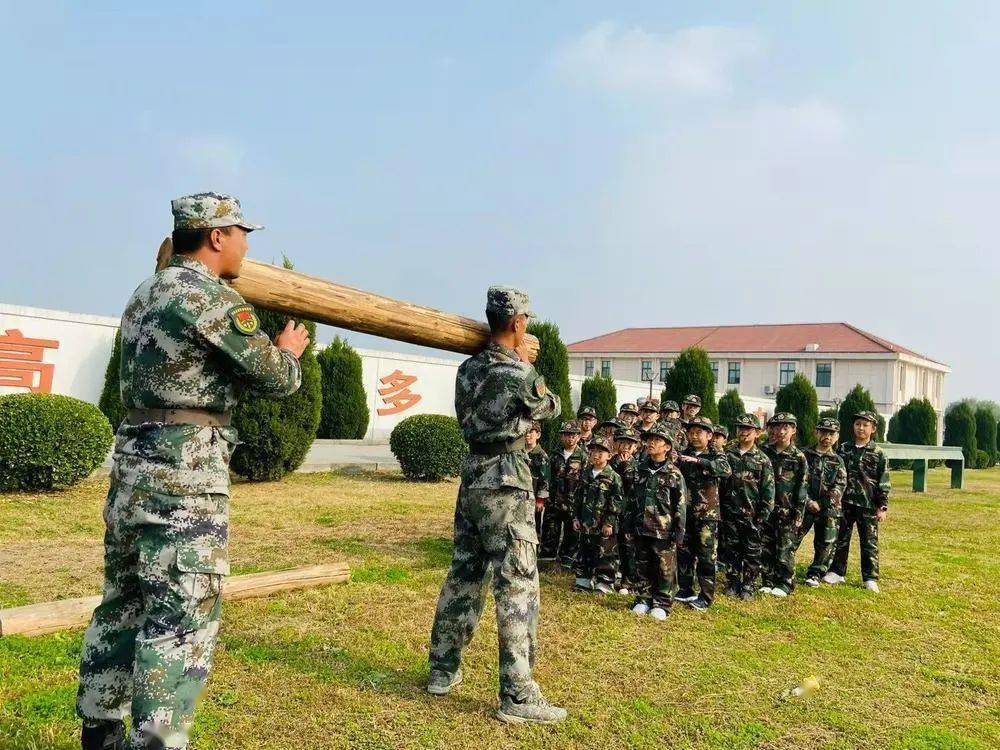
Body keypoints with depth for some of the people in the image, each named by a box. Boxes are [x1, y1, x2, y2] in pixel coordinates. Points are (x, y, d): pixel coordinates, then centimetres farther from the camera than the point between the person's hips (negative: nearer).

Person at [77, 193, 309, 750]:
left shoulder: (145, 293, 16)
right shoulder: (211, 295, -13)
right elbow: (275, 380, -8)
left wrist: (265, 348, 24)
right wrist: (289, 352, 13)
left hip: (134, 464, 10)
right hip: (185, 474, -9)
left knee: (124, 603, 18)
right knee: (183, 621, -4)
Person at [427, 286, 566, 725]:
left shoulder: (467, 370, 7)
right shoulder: (521, 374, -15)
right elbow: (551, 407, 5)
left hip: (472, 479, 8)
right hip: (506, 484, -8)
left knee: (463, 576, 16)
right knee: (518, 587, -3)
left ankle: (443, 670, 27)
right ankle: (517, 696, 1)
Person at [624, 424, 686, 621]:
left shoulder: (674, 474, -5)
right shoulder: (640, 470, 8)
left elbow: (681, 505, -5)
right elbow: (630, 499, 12)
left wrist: (679, 532, -8)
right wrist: (628, 526, 9)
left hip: (664, 531, -4)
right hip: (641, 529, 4)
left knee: (665, 569, 2)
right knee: (642, 567, 12)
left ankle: (662, 604, 13)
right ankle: (643, 599, 24)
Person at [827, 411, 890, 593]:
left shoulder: (878, 453, -2)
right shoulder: (844, 448, 6)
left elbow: (883, 483, -2)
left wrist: (882, 507, -6)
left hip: (868, 504, -3)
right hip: (844, 502, 3)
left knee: (869, 542, 2)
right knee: (840, 538, 10)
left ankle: (870, 578, 10)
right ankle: (837, 572, 21)